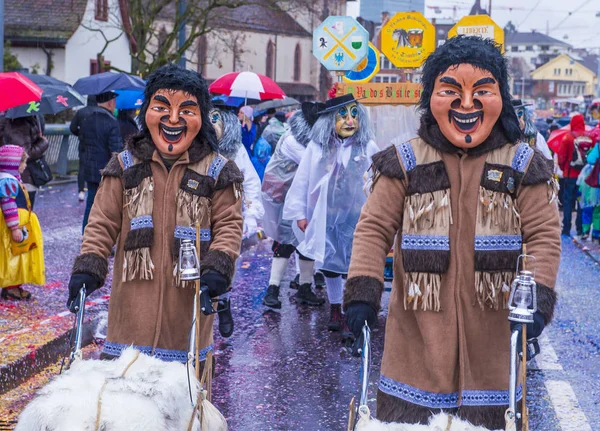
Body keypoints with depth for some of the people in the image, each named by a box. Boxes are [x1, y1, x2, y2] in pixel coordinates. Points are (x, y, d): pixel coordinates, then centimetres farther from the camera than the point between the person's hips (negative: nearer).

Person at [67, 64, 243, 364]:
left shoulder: (217, 171, 3)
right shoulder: (125, 166, 7)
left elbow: (229, 224, 3)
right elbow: (103, 222, 8)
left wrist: (218, 267, -13)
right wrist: (87, 267, -4)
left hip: (188, 300, -1)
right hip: (133, 298, 1)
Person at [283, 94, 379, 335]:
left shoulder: (368, 147, -4)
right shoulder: (317, 147, -2)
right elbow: (302, 180, 4)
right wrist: (299, 213, 4)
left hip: (355, 217, -2)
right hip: (325, 217, 2)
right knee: (329, 265, 13)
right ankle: (335, 310, 28)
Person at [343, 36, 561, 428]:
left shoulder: (523, 166, 3)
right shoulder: (405, 163, 2)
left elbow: (544, 237, 1)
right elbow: (374, 229, 0)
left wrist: (538, 297, -15)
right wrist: (363, 291, -13)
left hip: (491, 337, 1)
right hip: (418, 334, 0)